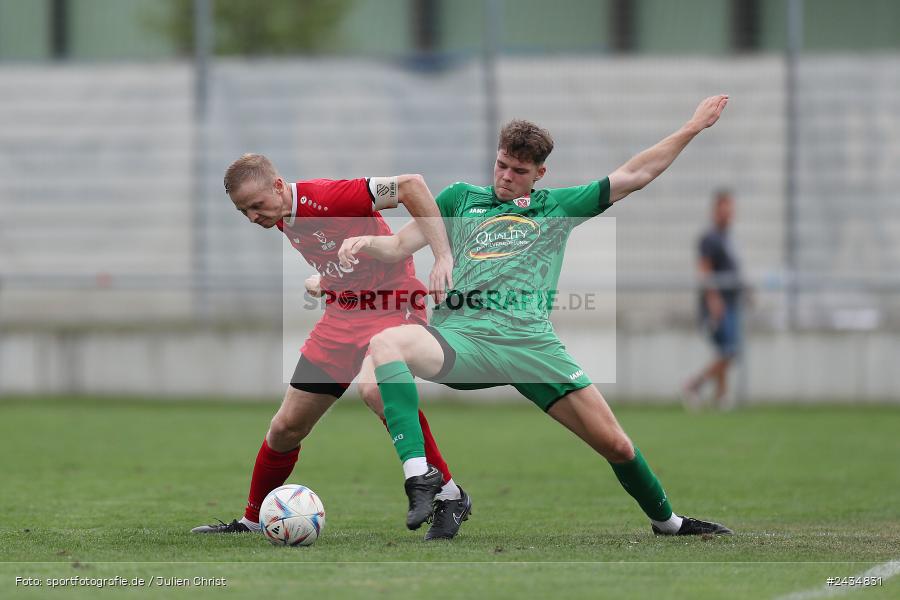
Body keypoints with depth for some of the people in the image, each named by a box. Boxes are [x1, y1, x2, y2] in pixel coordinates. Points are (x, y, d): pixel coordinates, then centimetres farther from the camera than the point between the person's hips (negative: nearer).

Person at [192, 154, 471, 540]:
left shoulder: (325, 198, -23)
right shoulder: (282, 221, 4)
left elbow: (410, 185, -26)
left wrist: (442, 256, -30)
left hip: (393, 303, -8)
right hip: (342, 315, 8)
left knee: (375, 390, -37)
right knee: (286, 427, 6)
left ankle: (448, 494, -24)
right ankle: (251, 522, 27)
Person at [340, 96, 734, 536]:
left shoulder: (558, 206, 19)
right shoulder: (461, 198, 20)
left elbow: (633, 176, 21)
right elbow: (399, 246, 19)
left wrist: (691, 129, 19)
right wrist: (364, 243, -3)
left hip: (532, 341, 1)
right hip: (464, 334, -1)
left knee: (616, 445, -3)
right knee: (385, 345, -35)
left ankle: (666, 522, 26)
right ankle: (419, 477, -42)